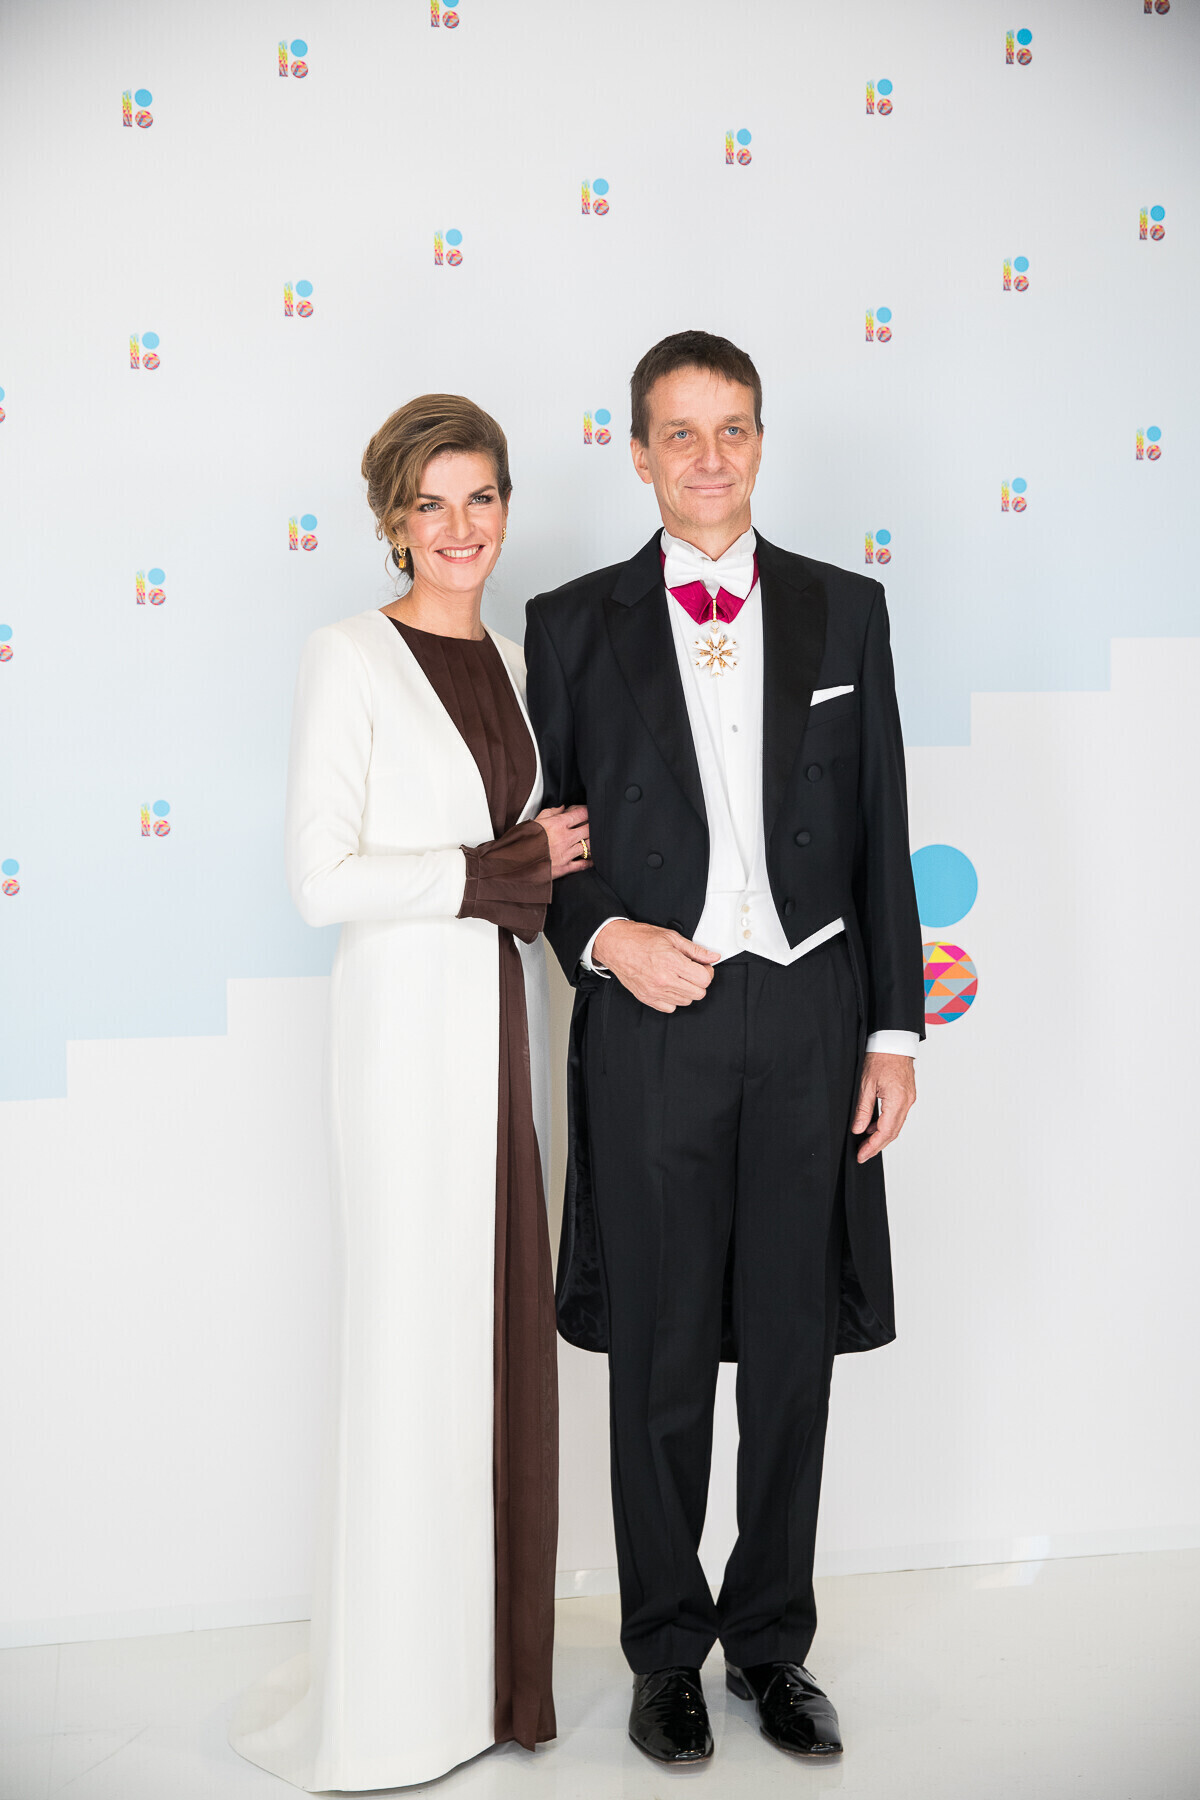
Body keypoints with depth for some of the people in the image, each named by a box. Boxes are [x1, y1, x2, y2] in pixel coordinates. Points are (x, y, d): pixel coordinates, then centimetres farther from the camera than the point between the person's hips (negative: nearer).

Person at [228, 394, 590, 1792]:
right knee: (415, 1332, 1)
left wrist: (558, 866, 0)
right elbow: (322, 879, -14)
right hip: (409, 1015, -6)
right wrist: (507, 867, -12)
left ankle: (503, 1662, 28)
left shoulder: (512, 663, 15)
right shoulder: (349, 659, -6)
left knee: (509, 1331, 12)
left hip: (511, 1015, 7)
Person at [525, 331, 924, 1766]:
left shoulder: (844, 611, 7)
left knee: (794, 1352, 11)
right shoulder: (574, 623, 4)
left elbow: (881, 834, 6)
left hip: (812, 1018, 2)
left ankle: (773, 1642, 31)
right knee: (661, 1362, 9)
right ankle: (666, 1650, 29)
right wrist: (604, 937, -13)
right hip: (651, 1018, -1)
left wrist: (895, 1030, 1)